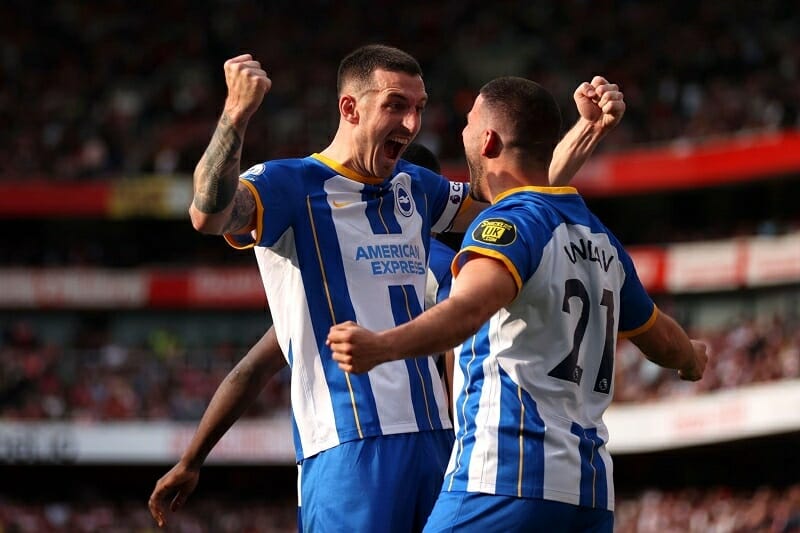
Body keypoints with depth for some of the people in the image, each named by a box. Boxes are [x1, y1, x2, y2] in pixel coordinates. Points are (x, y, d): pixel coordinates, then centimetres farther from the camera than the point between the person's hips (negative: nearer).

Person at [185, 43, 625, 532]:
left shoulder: (415, 189, 19)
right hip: (350, 442, -7)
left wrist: (589, 127, 16)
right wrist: (237, 113, -36)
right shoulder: (292, 185, -3)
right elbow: (209, 215, -22)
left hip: (435, 437, 7)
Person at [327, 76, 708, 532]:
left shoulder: (511, 222, -6)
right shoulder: (601, 240, 19)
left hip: (507, 480, -8)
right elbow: (665, 342, 34)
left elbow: (470, 309, -28)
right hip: (592, 489, 8)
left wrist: (382, 346, -46)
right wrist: (693, 358, 58)